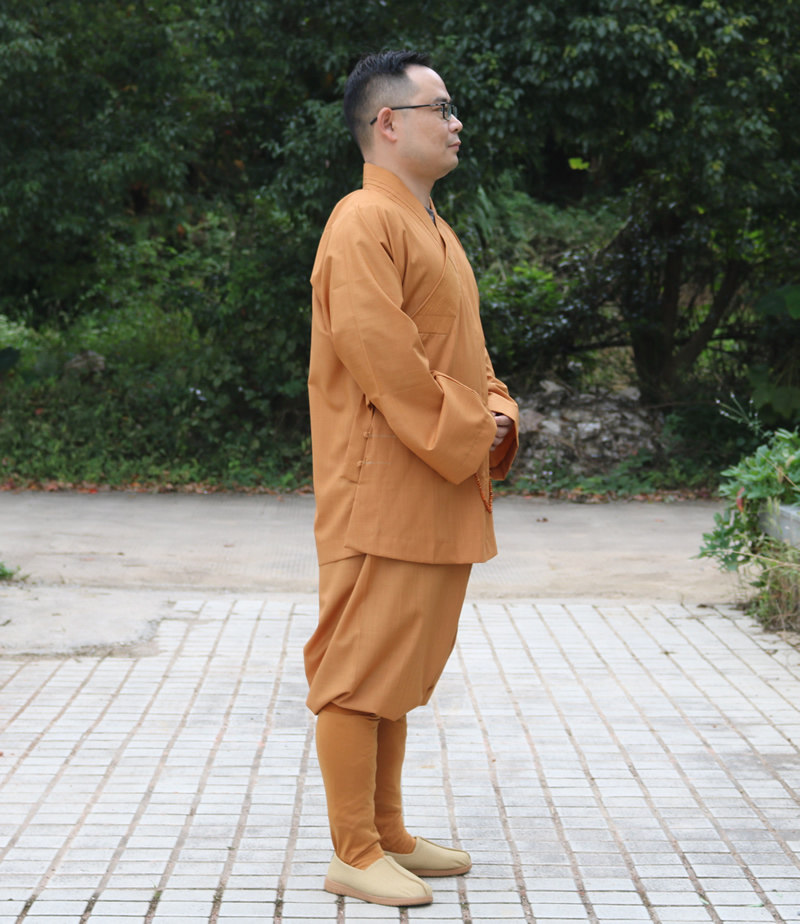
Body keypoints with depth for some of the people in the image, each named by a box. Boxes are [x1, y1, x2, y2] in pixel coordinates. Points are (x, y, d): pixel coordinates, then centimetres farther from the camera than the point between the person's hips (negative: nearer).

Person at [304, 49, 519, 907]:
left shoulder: (431, 229, 20)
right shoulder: (364, 223, -13)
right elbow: (379, 352, -22)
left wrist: (496, 415, 4)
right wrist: (460, 434, -16)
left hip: (439, 496, 10)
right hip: (382, 493, -10)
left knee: (400, 670, 15)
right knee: (360, 671, -3)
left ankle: (388, 836, 24)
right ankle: (353, 855, 3)